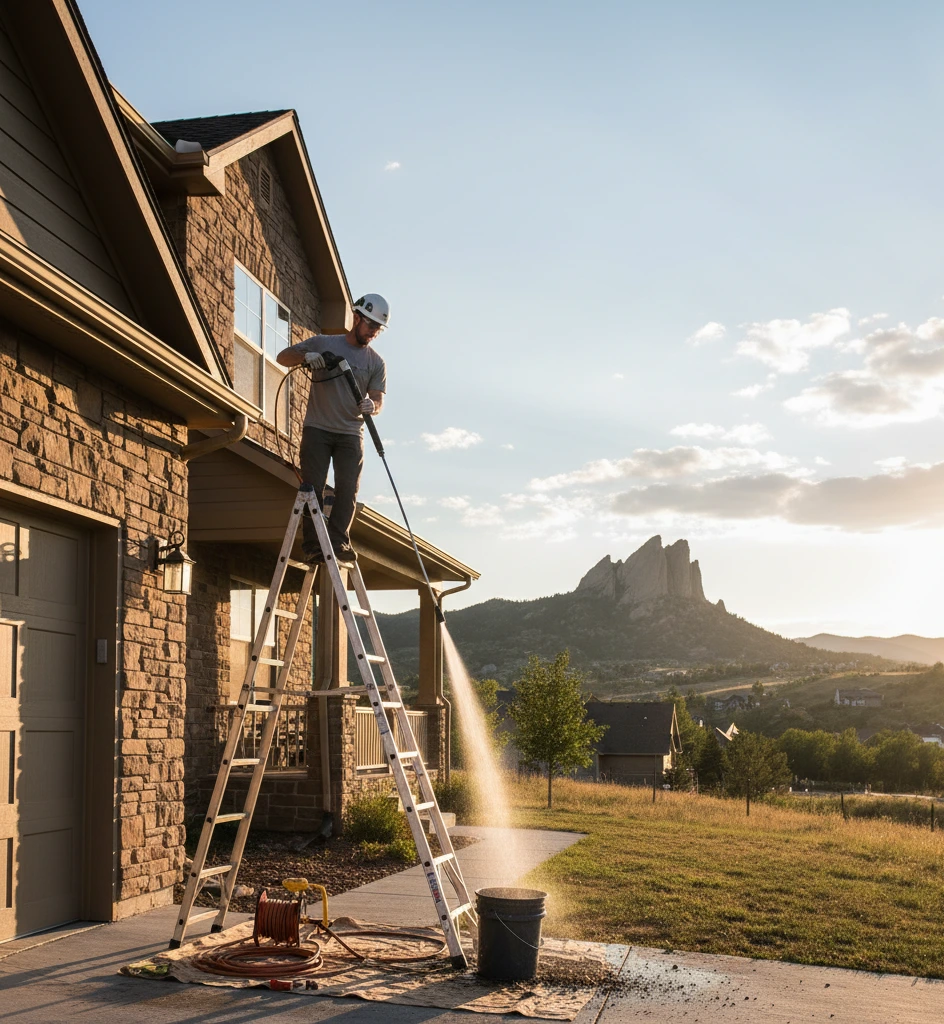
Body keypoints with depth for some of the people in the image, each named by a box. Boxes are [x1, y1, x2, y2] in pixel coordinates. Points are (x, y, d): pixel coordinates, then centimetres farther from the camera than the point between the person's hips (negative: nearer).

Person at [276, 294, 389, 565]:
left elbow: (378, 399, 1)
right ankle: (313, 546, -7)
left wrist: (372, 406, -24)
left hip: (351, 434, 2)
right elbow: (283, 356, 6)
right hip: (317, 429, -2)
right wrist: (306, 356, -16)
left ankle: (339, 542, -11)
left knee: (348, 489, -10)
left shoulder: (376, 363, 9)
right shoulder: (323, 343, 6)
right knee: (313, 487, -6)